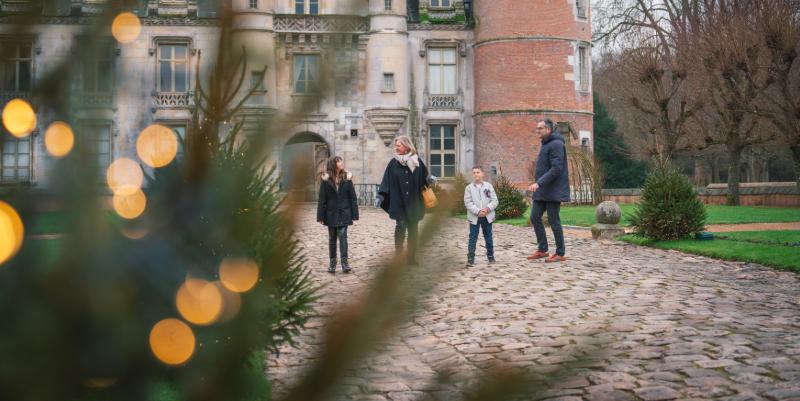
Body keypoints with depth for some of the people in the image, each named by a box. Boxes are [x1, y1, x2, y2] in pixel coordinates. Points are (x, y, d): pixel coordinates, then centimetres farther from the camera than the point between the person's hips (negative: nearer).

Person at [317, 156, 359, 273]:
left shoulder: (347, 179, 0)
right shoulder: (326, 180, -2)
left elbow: (353, 198, 1)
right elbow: (322, 199, -1)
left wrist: (354, 215, -3)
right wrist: (321, 216, -5)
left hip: (344, 214, -1)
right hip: (331, 214, 1)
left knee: (342, 236, -9)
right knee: (332, 238, 10)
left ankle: (344, 263, -10)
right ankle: (332, 263, 19)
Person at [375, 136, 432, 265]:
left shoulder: (417, 161, 5)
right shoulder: (393, 163, 1)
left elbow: (424, 178, 10)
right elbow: (386, 182, -1)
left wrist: (429, 180, -12)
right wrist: (380, 196, -9)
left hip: (414, 203, 2)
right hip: (398, 203, -2)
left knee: (413, 229, 6)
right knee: (401, 227, -11)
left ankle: (412, 257, 13)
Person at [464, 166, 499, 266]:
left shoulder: (489, 186, 3)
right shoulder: (469, 188, 0)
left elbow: (495, 200, 0)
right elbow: (468, 202, -7)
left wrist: (488, 209, -17)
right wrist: (478, 211, -18)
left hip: (487, 216, 1)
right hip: (474, 217, -1)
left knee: (488, 237, 12)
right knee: (472, 238, -2)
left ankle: (490, 256, 24)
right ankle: (470, 259, -2)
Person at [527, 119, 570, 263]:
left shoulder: (556, 144, -13)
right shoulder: (545, 145, 16)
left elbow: (556, 168, -22)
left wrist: (539, 183, -27)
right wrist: (538, 185, 16)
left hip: (553, 191, -9)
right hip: (542, 191, 9)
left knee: (553, 220, -3)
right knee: (535, 217, 5)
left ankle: (560, 253, 7)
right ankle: (542, 250, 12)